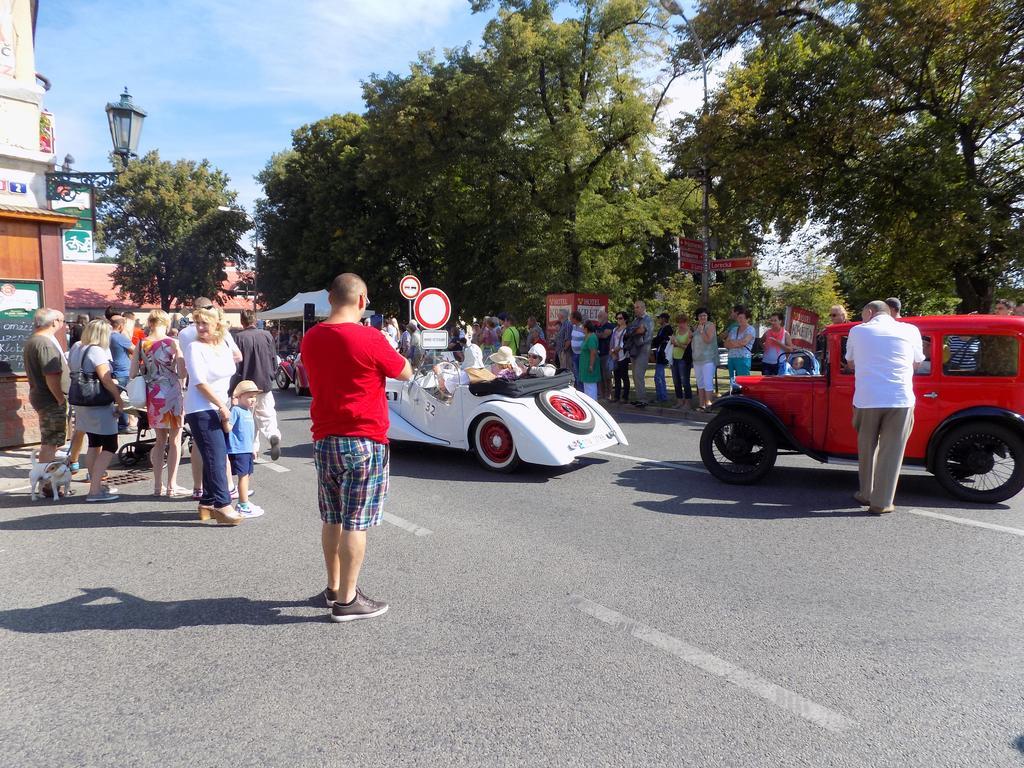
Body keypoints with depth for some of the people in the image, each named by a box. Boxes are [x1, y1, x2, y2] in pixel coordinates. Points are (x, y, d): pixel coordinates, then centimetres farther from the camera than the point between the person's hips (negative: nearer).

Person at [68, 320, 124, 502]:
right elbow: (106, 379, -23)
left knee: (94, 445, 18)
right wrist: (119, 401, -17)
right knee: (110, 447, -3)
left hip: (82, 404, 9)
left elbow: (76, 374, 16)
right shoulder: (96, 351, -17)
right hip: (99, 406, -9)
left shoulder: (76, 349, 10)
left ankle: (96, 485, 25)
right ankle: (95, 490, -7)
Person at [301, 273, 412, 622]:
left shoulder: (311, 338, 4)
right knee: (355, 522, 1)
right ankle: (346, 600, 8)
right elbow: (406, 373, -3)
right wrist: (384, 348, 12)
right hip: (364, 442, -6)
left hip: (324, 439, 7)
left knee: (332, 519, 17)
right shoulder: (369, 339, -16)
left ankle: (334, 587, 30)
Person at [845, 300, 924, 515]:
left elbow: (850, 363, 19)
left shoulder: (857, 330, 8)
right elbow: (917, 364, 17)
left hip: (866, 400, 1)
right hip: (900, 400, -1)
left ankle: (866, 494, 26)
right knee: (891, 451, 6)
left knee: (866, 448, 16)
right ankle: (881, 502, 8)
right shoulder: (910, 330, 8)